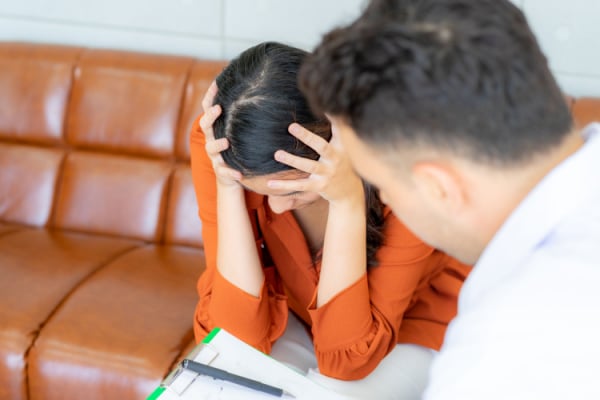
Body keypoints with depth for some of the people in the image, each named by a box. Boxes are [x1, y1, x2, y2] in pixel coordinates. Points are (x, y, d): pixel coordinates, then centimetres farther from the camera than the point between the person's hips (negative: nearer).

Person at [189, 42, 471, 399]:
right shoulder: (219, 144, -24)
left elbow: (346, 361, -30)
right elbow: (241, 337, -26)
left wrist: (348, 202, -40)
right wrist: (226, 188, -36)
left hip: (413, 329, -1)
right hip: (297, 321, 2)